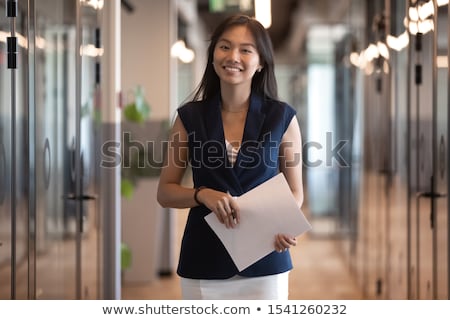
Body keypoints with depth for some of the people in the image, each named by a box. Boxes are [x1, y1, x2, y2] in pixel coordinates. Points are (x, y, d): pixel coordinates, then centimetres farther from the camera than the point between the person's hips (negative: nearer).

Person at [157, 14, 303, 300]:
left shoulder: (282, 118, -1)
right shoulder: (190, 118, 1)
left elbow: (295, 190, 6)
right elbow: (165, 192, 5)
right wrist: (202, 194, -16)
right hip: (204, 261, 1)